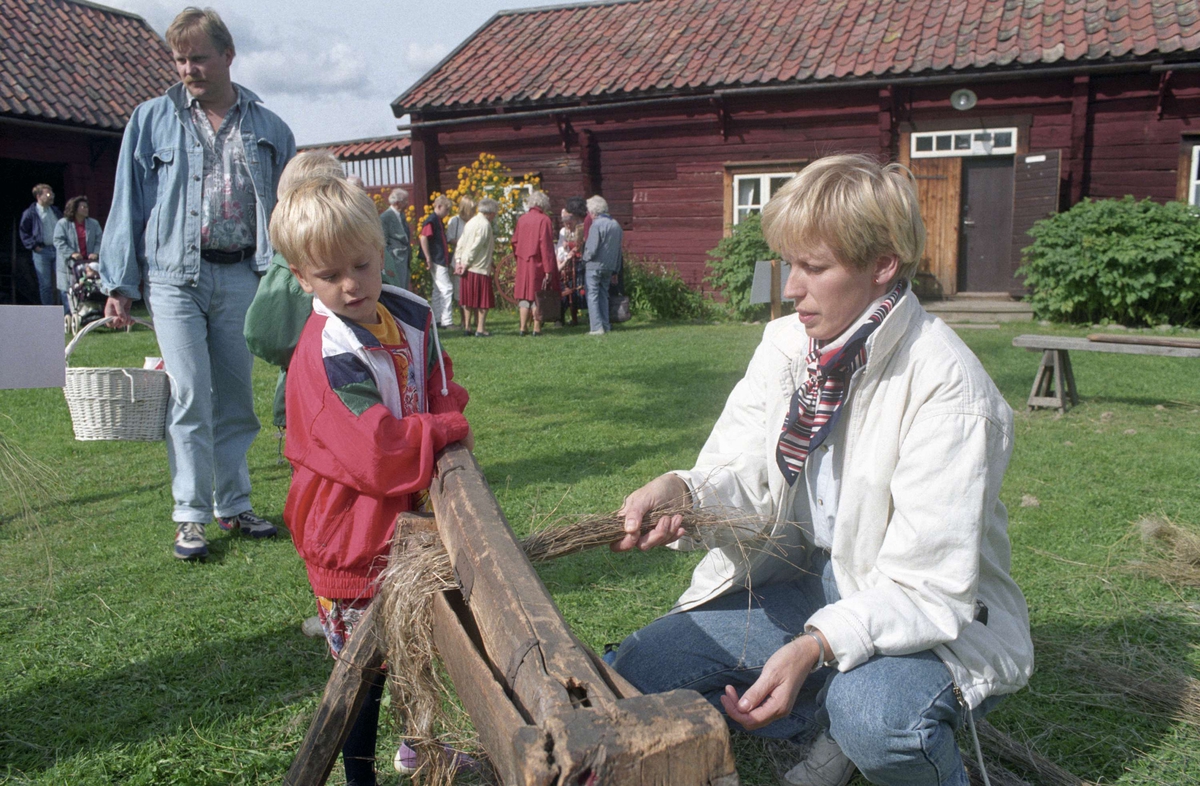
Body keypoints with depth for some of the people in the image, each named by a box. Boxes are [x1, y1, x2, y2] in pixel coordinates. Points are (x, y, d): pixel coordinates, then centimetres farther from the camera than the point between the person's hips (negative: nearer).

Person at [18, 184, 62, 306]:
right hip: (42, 251, -3)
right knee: (45, 284, 1)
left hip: (58, 250, 4)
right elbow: (23, 231, 3)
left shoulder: (56, 211, 12)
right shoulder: (30, 213, -1)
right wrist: (33, 246, -6)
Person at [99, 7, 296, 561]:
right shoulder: (152, 120, 8)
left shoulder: (268, 129, 11)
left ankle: (234, 506, 19)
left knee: (236, 398, 7)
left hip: (241, 277, 2)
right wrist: (119, 282, 1)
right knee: (190, 399, -6)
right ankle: (191, 516, 2)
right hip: (175, 275, -1)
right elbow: (128, 202, 7)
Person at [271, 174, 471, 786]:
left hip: (406, 512, 8)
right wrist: (448, 431, -18)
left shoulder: (409, 314, 0)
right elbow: (379, 451, -31)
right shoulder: (326, 357, -24)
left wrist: (447, 424, -10)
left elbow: (438, 386, 11)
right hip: (351, 531, -8)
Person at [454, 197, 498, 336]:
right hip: (480, 267, -8)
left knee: (468, 299, 12)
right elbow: (476, 246, -17)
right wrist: (466, 263, -13)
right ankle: (480, 329, -3)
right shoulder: (485, 224, -12)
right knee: (484, 300, -2)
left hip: (468, 268, 8)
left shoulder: (471, 222, 15)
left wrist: (458, 260, 9)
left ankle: (467, 327, 15)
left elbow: (460, 243, 13)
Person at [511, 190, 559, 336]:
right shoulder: (544, 220, -10)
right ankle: (537, 328, 3)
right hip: (538, 264, -4)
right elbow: (546, 246, -14)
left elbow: (515, 242, 9)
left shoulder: (521, 220, 6)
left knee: (524, 296, 9)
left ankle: (523, 328, 7)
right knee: (538, 295, 2)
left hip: (523, 265, 5)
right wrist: (548, 270, -13)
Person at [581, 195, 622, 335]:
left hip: (595, 266, -7)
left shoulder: (596, 225, -16)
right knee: (604, 295, 16)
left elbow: (591, 249, -20)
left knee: (592, 296, -1)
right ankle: (606, 325, 18)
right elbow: (618, 248, 12)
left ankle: (597, 327, -6)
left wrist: (585, 259, 0)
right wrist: (615, 268, 18)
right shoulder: (616, 225, 8)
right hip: (609, 267, 7)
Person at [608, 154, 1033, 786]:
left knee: (875, 717, -38)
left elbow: (928, 585, -26)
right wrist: (683, 491, -28)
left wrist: (815, 646, -40)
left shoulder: (947, 387, -23)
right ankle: (833, 724, 9)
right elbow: (748, 473, -5)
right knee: (636, 670, -5)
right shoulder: (785, 342, -2)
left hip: (928, 616, -6)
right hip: (808, 580, 6)